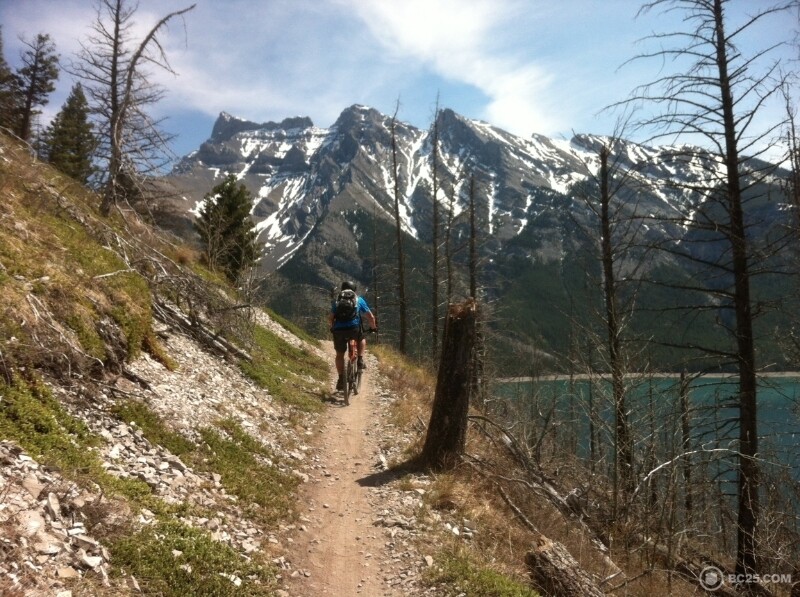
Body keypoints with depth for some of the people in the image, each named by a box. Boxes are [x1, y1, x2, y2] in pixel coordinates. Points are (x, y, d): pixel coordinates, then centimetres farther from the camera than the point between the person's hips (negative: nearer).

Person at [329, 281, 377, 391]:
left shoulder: (336, 301, 21)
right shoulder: (359, 300, 18)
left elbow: (330, 318, 11)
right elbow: (371, 317, 15)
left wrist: (331, 327, 30)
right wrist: (373, 327, 32)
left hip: (338, 330, 1)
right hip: (354, 328, -1)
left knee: (339, 354, 19)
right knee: (362, 339, 32)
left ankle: (341, 379, 14)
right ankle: (360, 360, 15)